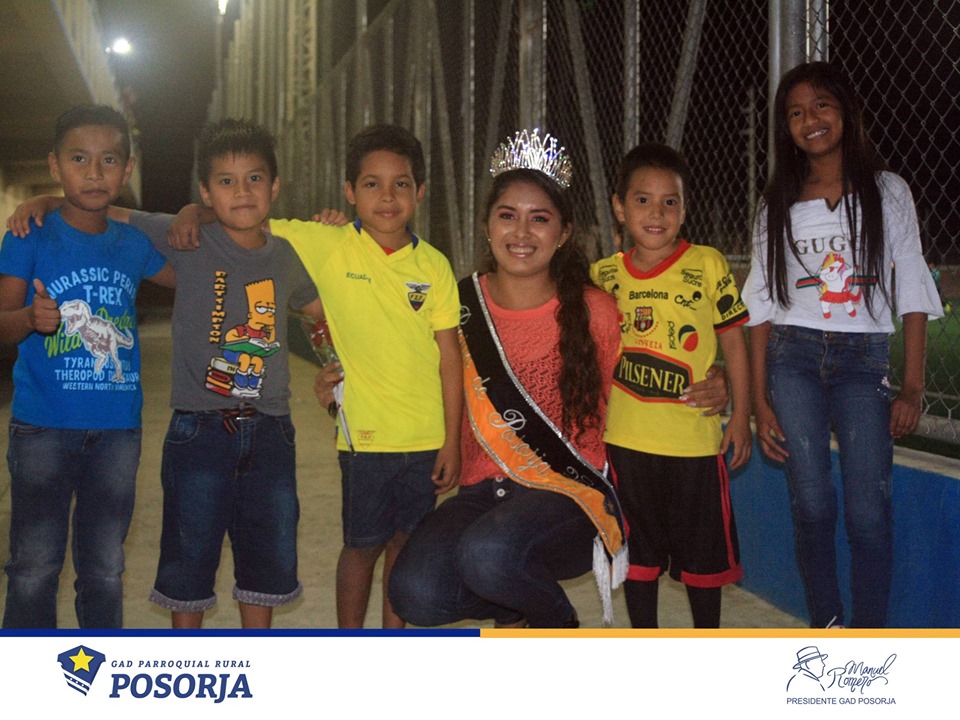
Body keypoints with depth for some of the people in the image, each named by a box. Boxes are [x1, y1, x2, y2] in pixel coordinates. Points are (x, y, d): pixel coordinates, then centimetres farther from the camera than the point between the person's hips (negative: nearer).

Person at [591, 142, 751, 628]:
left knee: (702, 550, 11)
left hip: (695, 437, -2)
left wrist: (741, 415, -3)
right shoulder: (604, 275, 0)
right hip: (625, 439, 2)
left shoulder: (708, 266, -6)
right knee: (638, 550, 14)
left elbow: (733, 341, -1)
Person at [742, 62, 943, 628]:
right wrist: (760, 401, 1)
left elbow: (912, 294, 3)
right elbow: (762, 305, 7)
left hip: (864, 360, -1)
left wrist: (913, 389, -5)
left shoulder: (887, 192, 6)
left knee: (868, 514, -7)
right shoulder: (779, 205, 10)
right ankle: (827, 630, 15)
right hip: (793, 358, 1)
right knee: (812, 507, 1)